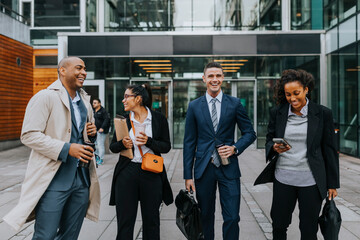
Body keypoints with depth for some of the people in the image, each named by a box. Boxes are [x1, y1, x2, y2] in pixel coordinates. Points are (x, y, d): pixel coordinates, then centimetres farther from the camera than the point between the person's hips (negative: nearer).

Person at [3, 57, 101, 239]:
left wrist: (92, 133, 4)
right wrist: (66, 148, -21)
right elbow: (29, 135, -14)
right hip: (54, 181, -6)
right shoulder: (45, 97, -7)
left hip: (82, 179, 7)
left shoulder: (85, 101, 16)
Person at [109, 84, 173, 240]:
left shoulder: (159, 119, 1)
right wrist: (122, 144, -11)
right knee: (125, 220, 6)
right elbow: (112, 147, 11)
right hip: (126, 173, 2)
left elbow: (166, 147, 0)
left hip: (151, 174, -1)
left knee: (151, 220, 9)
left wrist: (149, 141, -17)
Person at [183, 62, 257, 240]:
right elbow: (189, 142, 4)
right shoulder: (194, 106, 4)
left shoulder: (235, 104, 3)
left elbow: (250, 133, 8)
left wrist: (235, 148, -12)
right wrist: (188, 175, 1)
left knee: (232, 218, -1)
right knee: (205, 217, 12)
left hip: (228, 167, 0)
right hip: (204, 168, 1)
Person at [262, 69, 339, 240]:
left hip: (311, 181, -2)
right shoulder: (277, 113, 3)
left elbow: (329, 149, 1)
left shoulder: (323, 114, -3)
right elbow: (269, 140, 12)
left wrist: (332, 184, 2)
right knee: (278, 225, 11)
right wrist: (275, 148, -13)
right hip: (283, 179, 2)